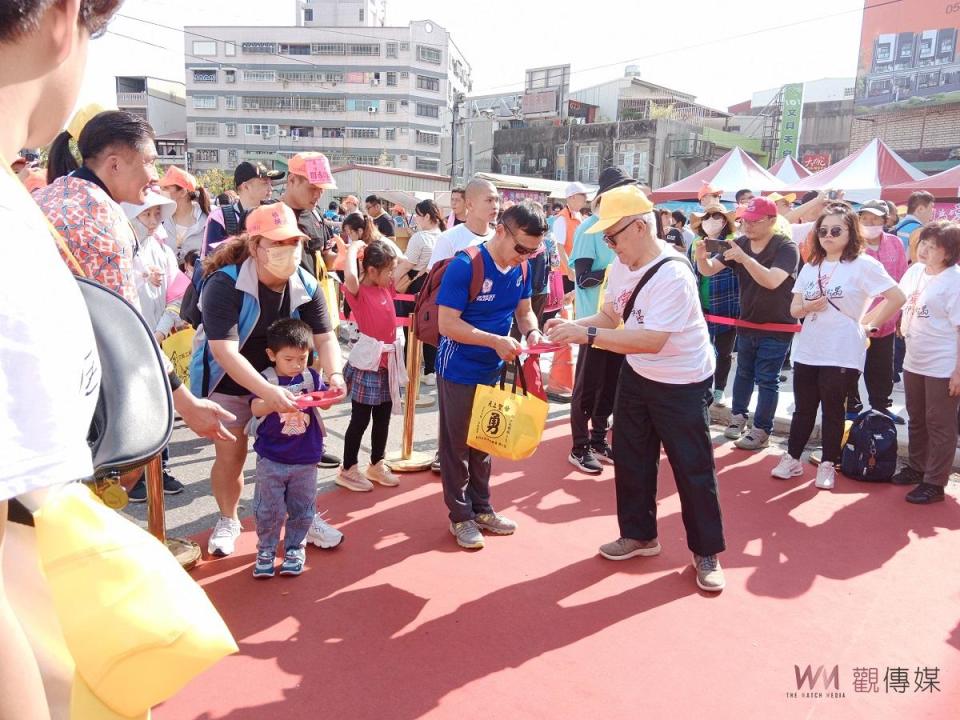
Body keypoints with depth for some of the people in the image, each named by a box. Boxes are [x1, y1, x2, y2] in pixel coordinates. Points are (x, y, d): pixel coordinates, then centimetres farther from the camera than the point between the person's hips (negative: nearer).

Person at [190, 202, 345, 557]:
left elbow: (325, 338, -13)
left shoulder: (306, 285, -13)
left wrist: (334, 374, -35)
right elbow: (225, 351, -37)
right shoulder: (224, 285, -28)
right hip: (228, 384, -3)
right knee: (230, 456, 3)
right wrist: (267, 391, -48)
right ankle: (227, 521, 28)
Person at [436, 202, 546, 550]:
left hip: (492, 370, 7)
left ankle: (481, 508, 32)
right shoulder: (464, 266, -23)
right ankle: (460, 515, 21)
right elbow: (447, 324, -25)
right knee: (457, 443, 7)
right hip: (458, 371, -6)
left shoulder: (521, 268, -3)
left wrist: (532, 332, -13)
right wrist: (496, 341, -30)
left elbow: (524, 310, 10)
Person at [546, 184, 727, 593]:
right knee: (630, 458, 16)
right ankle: (639, 535, 35)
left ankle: (707, 553, 21)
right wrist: (572, 326, -18)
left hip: (682, 384, -8)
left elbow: (651, 341, -35)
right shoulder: (621, 265, -3)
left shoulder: (671, 275, -30)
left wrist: (588, 334, -38)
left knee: (693, 469, 2)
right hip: (636, 375, 8)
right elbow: (609, 317, 0)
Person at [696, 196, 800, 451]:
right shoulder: (740, 243, -3)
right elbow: (709, 270, -9)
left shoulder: (787, 247, -18)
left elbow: (772, 281, -34)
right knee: (744, 373, 18)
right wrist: (701, 257, -32)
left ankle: (761, 431, 10)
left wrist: (744, 258, -43)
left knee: (766, 379, 0)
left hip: (777, 327, -5)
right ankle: (738, 416, 33)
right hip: (747, 323, 5)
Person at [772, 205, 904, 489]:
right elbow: (794, 308, 9)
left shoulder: (863, 264, -8)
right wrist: (808, 307, -12)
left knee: (832, 410, 7)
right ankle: (792, 458, 23)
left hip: (842, 354, -5)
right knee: (803, 408, 13)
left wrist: (869, 325, -7)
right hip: (807, 351, 5)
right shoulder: (811, 266, 9)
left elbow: (897, 298, -12)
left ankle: (828, 465, 19)